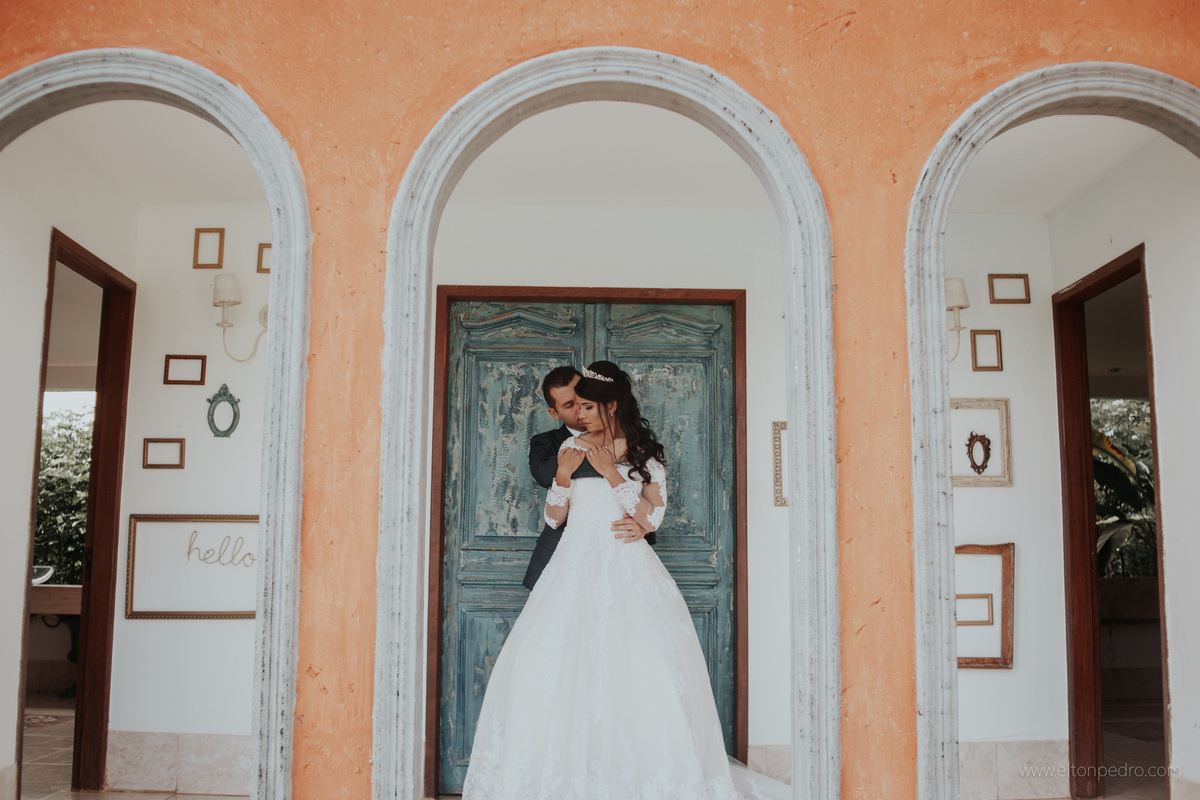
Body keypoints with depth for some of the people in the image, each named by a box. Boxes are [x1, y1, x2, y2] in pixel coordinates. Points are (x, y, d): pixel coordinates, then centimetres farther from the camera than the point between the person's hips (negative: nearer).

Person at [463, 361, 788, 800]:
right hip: (576, 565, 3)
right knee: (554, 663, -7)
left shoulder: (645, 454, 5)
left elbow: (651, 518, -5)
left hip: (628, 568, -3)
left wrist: (611, 472, -9)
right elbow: (553, 517, 11)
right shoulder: (572, 446, 12)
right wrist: (564, 475, -6)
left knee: (640, 667, -11)